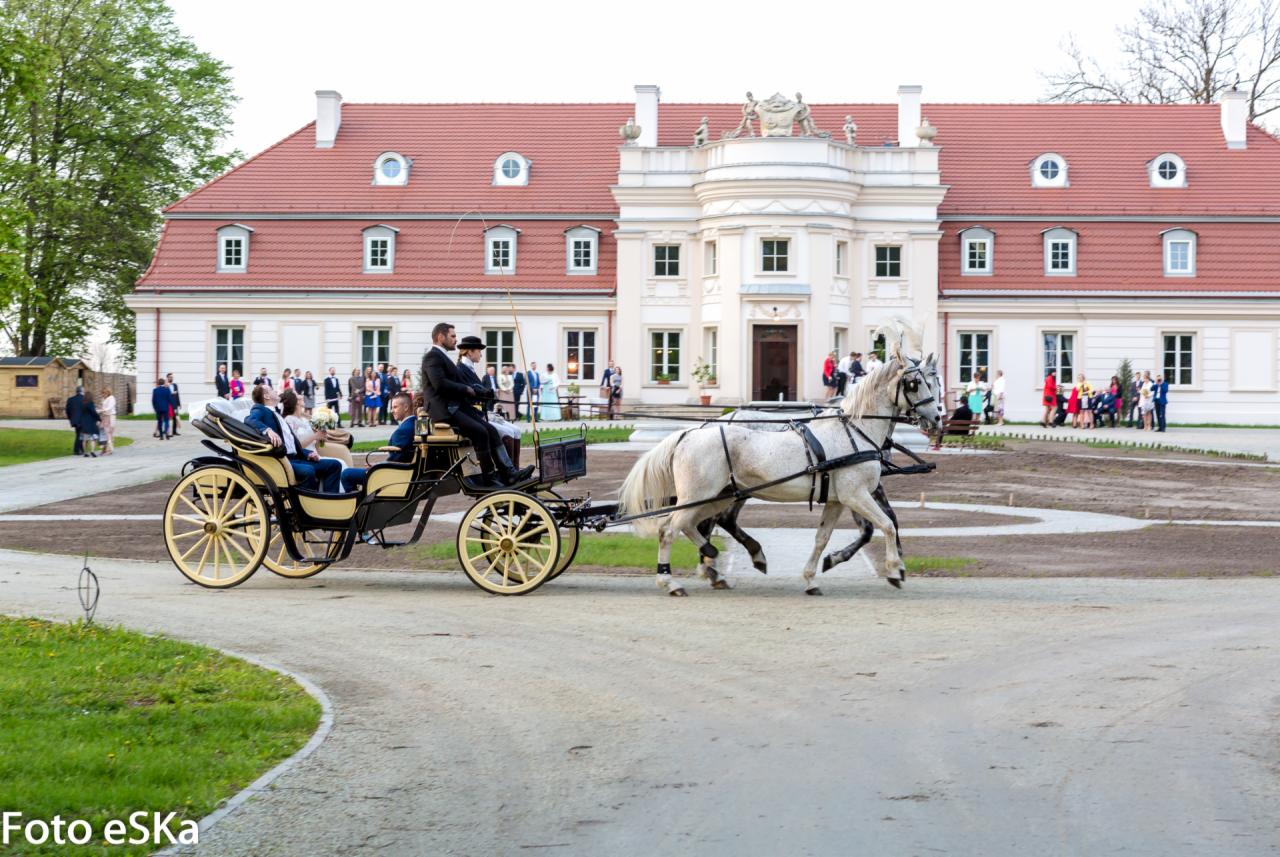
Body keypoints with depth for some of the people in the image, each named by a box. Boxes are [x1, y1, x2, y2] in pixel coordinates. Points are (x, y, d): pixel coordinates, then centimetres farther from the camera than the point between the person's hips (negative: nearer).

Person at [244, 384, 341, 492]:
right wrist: (268, 430, -37)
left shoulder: (277, 415, 29)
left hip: (294, 458, 9)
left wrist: (309, 454, 6)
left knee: (334, 465, -1)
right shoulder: (260, 410, 6)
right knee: (308, 471, -35)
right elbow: (249, 420, -19)